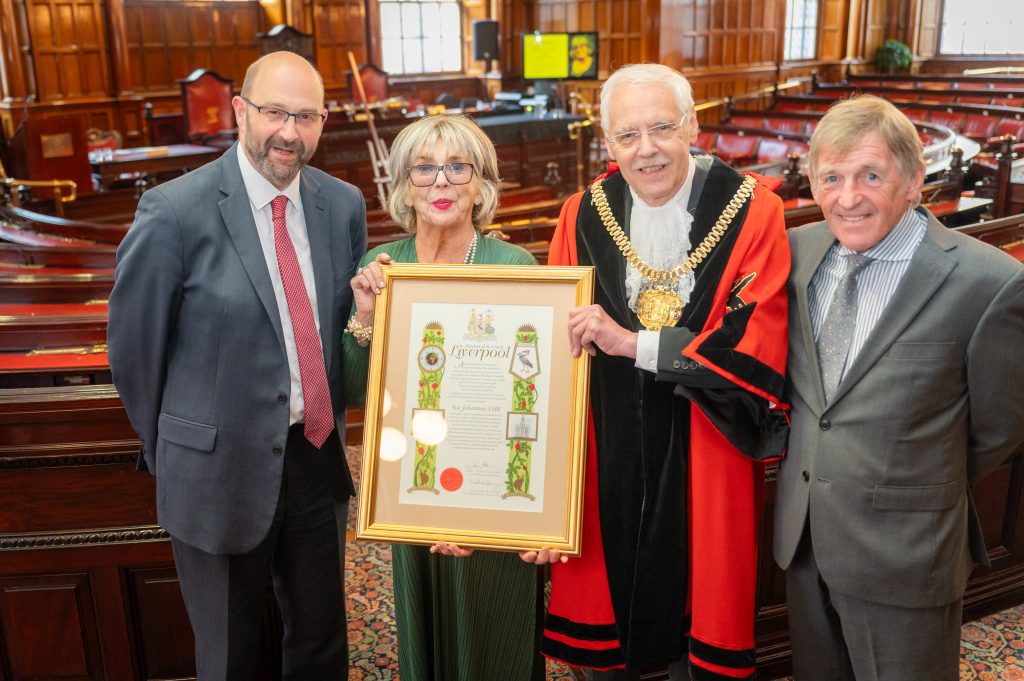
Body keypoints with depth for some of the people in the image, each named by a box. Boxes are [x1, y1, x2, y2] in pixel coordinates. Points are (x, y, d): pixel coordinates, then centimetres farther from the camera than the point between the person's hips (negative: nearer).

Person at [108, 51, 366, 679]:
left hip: (319, 456, 4)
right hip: (222, 467, -4)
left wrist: (335, 423, 7)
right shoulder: (174, 212, -16)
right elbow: (134, 346, -7)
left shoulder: (344, 204, -1)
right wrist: (172, 452, 3)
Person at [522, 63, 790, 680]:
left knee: (696, 613, 15)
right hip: (608, 457, 2)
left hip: (704, 459, -1)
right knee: (605, 594, 17)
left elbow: (758, 346, -16)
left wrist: (633, 344, -20)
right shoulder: (583, 217, -3)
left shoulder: (752, 213, -10)